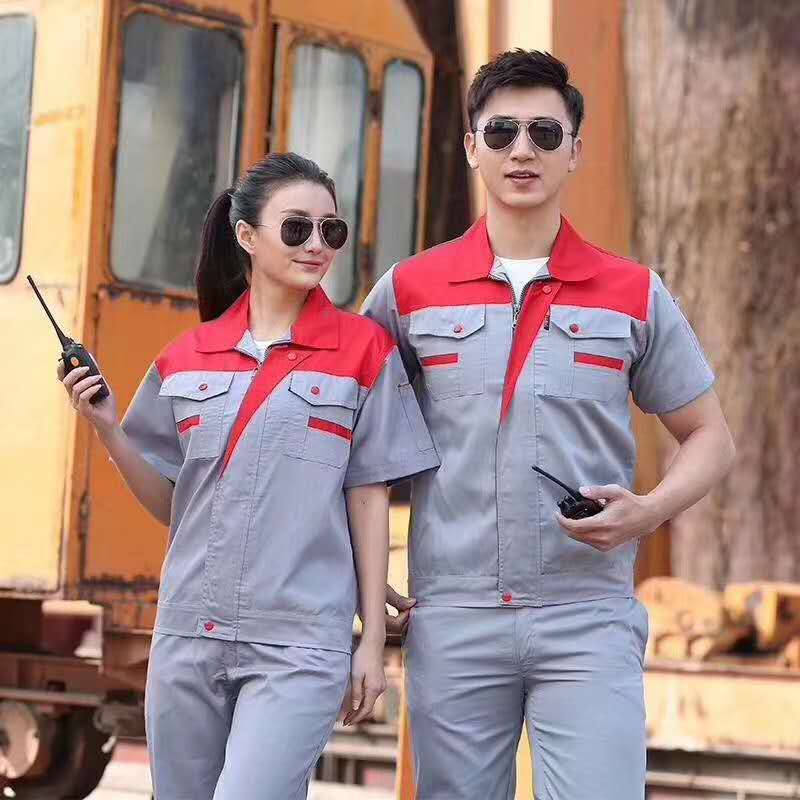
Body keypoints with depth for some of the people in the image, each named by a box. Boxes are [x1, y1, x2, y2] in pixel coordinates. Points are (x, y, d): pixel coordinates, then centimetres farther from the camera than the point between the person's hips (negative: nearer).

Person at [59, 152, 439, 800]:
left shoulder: (363, 350, 0)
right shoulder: (186, 358, 8)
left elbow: (369, 502, 1)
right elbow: (171, 505, 14)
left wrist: (374, 640, 0)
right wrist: (108, 429, -1)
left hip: (301, 645, -4)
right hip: (188, 634, 4)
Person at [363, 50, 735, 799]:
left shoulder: (635, 294, 5)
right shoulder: (408, 289, 5)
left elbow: (709, 438, 10)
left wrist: (649, 510, -10)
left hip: (589, 620, -1)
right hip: (451, 618, 1)